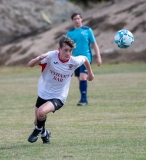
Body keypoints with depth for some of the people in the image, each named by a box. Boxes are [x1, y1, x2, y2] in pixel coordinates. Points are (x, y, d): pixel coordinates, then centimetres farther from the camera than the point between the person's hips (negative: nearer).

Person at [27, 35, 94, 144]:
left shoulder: (74, 61, -16)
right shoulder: (51, 56, -19)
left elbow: (85, 59, 8)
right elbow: (30, 65, -20)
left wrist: (90, 73, 23)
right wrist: (39, 59, -41)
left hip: (58, 97, -2)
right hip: (43, 94, 2)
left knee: (41, 112, -29)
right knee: (38, 121, 15)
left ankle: (39, 130, 4)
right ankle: (44, 133, 50)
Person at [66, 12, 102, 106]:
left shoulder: (87, 30, 0)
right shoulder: (70, 33, 7)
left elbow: (94, 44, 3)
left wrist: (98, 57, -2)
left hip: (86, 58, -4)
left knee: (83, 78, -18)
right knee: (80, 79, 9)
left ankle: (83, 99, -15)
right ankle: (84, 99, 19)